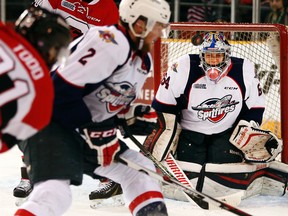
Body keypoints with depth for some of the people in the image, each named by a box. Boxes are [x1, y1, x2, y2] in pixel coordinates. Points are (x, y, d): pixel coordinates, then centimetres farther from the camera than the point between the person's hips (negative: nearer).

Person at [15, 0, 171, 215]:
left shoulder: (144, 61, 13)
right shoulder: (110, 42, -20)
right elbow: (63, 88, -25)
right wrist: (93, 131, -22)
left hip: (84, 128, 11)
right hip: (49, 122, -11)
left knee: (140, 169, 10)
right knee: (55, 192, -29)